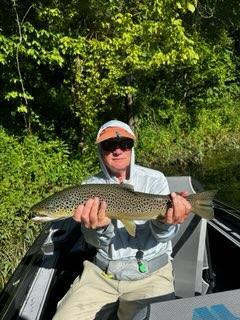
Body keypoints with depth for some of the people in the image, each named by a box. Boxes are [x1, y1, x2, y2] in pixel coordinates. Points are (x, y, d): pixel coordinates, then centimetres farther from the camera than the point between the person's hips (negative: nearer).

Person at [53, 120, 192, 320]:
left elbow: (161, 234, -16)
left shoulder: (154, 179, -5)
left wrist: (166, 221, -40)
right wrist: (99, 227, -36)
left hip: (150, 273, -1)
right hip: (101, 271, 2)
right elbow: (95, 241, -11)